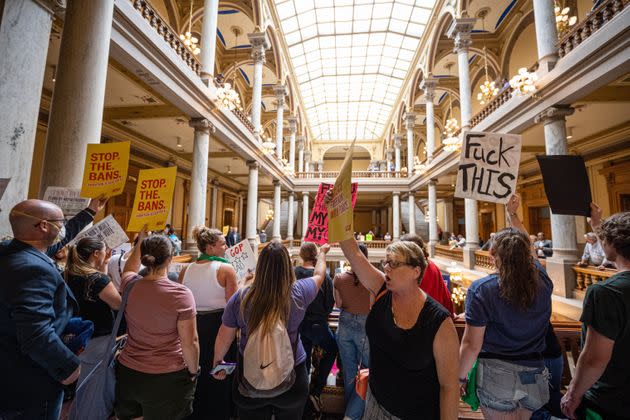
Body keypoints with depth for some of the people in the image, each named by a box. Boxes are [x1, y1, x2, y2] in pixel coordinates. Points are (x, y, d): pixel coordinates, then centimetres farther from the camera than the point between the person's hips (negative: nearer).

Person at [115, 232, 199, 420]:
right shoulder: (181, 294, -23)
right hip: (168, 379, -4)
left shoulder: (130, 286, -11)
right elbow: (190, 342, -18)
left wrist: (140, 241, 24)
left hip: (128, 374, 4)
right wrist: (194, 371, -1)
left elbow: (130, 269, 16)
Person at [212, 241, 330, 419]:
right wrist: (322, 252, 20)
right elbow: (319, 275, 2)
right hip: (291, 379, 0)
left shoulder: (240, 298, -18)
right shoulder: (299, 293, -19)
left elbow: (224, 338, -5)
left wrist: (218, 361, 16)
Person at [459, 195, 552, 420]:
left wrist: (460, 377, -1)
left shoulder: (481, 290, -21)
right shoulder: (542, 281, -9)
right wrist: (513, 214, 24)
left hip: (496, 375, -4)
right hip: (536, 375, 5)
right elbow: (525, 246, 13)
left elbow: (471, 345, -16)